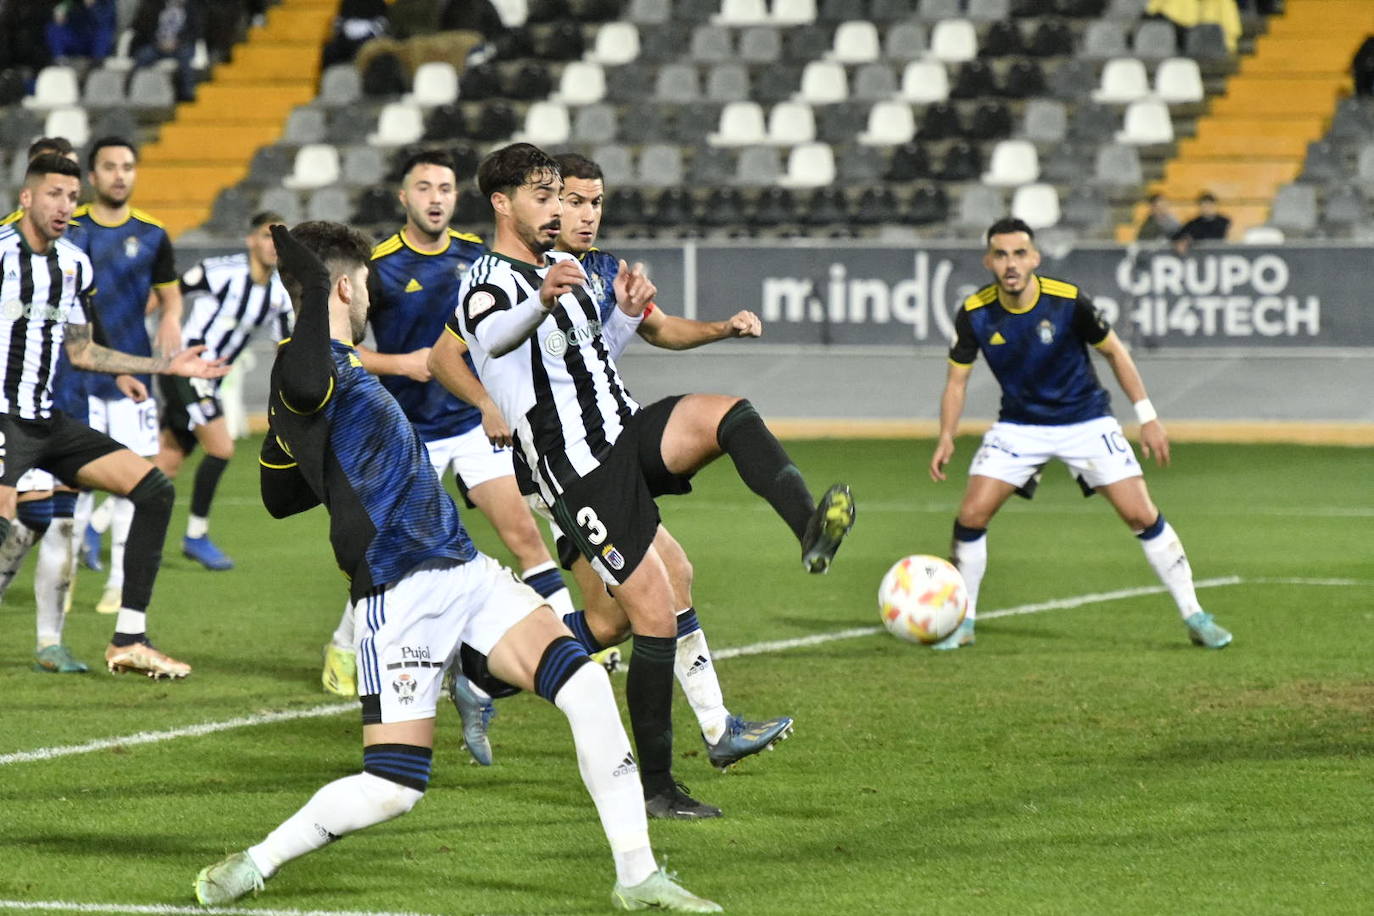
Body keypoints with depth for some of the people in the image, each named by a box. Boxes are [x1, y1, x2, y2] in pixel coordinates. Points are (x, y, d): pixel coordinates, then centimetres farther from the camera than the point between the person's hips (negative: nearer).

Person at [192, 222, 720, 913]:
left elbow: (280, 495, 28)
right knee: (393, 788, -10)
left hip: (464, 572, 9)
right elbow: (305, 385, -39)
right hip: (400, 596, -9)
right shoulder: (308, 371, -10)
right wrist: (312, 287, -29)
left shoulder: (341, 369, 19)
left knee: (584, 683, -10)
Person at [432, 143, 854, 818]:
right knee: (656, 615, -11)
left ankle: (809, 529, -44)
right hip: (579, 472, -7)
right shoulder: (486, 283, -8)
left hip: (629, 431, 7)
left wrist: (628, 315, 11)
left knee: (727, 413, -24)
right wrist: (542, 302, -56)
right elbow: (496, 337, -34)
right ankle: (655, 786, -1)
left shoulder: (562, 268, 19)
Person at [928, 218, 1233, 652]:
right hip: (1018, 425, 2)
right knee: (971, 515, -11)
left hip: (1086, 420, -2)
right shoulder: (975, 313, -15)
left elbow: (1114, 351, -5)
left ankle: (1194, 616, 4)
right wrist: (946, 437, -16)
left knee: (1141, 515, -8)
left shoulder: (1067, 301, -20)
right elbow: (957, 379, -2)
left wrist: (1147, 416, -5)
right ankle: (962, 622, 7)